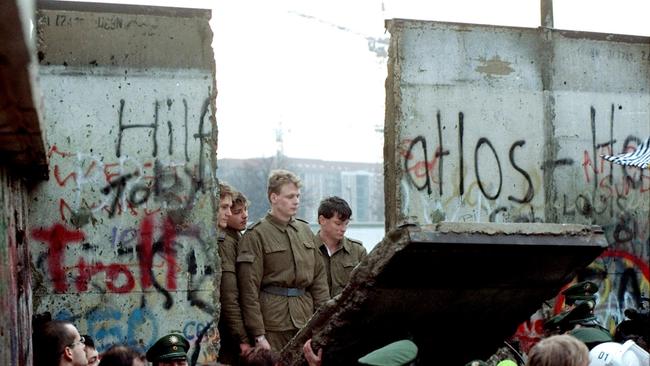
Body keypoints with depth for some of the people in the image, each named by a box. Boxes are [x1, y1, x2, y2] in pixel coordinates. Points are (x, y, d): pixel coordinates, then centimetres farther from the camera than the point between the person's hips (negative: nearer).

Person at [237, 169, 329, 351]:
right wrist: (258, 335, -13)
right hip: (273, 324, -5)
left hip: (307, 322, 5)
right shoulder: (256, 235, -4)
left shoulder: (305, 230, 15)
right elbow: (249, 289, -8)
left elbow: (319, 277, 17)